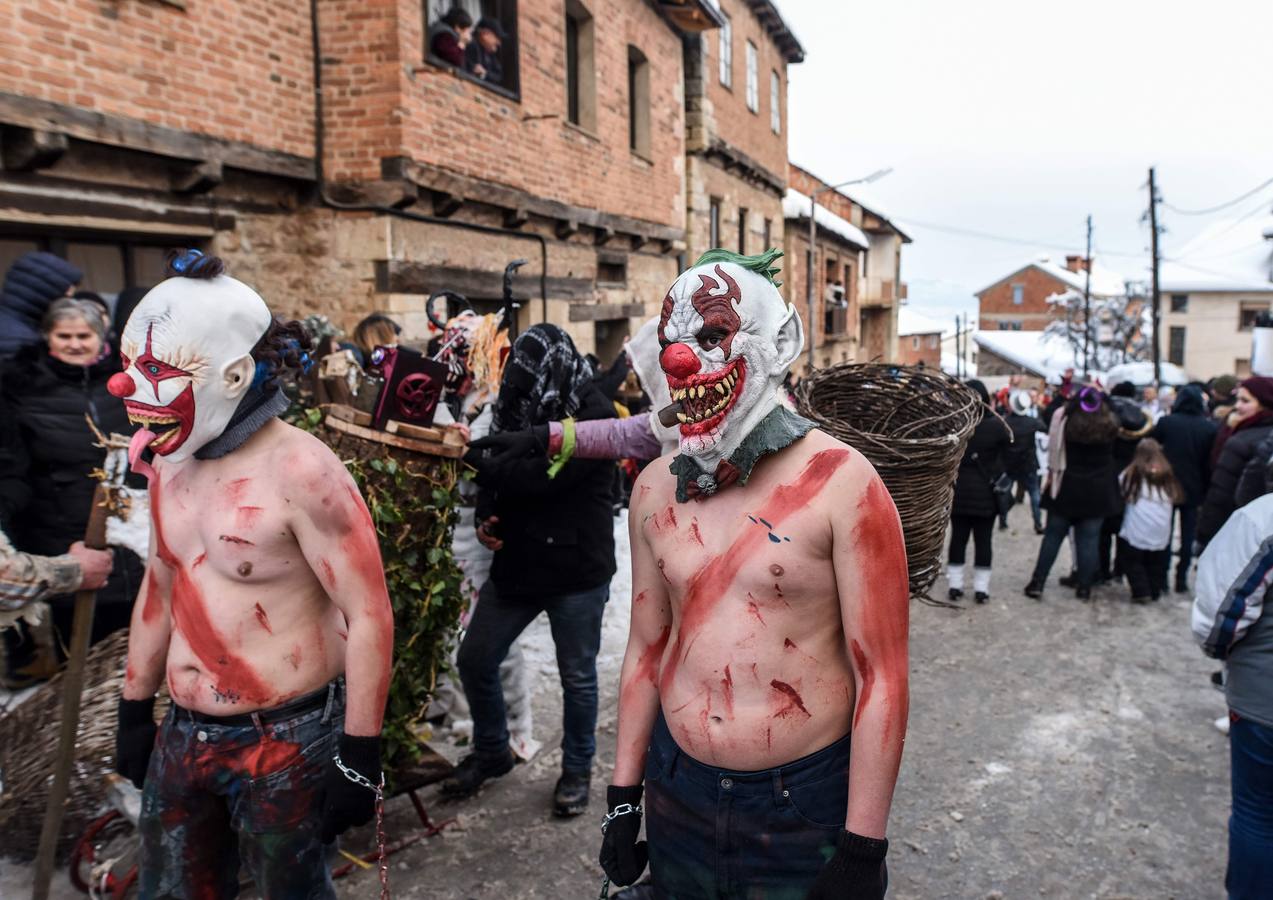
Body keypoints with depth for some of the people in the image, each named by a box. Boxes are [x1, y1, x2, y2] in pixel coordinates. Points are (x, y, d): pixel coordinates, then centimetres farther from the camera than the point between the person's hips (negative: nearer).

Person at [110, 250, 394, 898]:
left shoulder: (299, 469, -20)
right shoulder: (169, 463, 4)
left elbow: (369, 616, -20)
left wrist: (359, 757, -18)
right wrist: (134, 710, 19)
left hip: (286, 741, -7)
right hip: (183, 736, 7)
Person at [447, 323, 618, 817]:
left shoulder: (595, 416, -17)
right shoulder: (522, 404, 2)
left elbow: (540, 476, -27)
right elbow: (500, 471, 12)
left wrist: (469, 452, -23)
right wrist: (485, 517, -7)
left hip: (576, 571, -6)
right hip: (517, 562, 6)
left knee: (577, 676, 10)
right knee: (474, 661, 12)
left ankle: (577, 769, 32)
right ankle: (491, 752, 35)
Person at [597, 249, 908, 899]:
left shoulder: (839, 481, -15)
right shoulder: (654, 489, 0)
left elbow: (882, 675, -13)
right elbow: (647, 645, 8)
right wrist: (624, 793, 10)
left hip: (806, 805, -4)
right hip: (678, 790, 5)